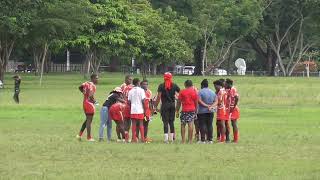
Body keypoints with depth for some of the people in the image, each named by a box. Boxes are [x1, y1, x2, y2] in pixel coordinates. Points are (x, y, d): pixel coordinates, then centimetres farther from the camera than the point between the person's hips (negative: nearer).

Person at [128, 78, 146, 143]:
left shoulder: (130, 91, 6)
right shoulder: (141, 90, -5)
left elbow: (129, 102, 6)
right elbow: (143, 101, -7)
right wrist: (144, 110, -1)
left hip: (133, 110, 3)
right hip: (140, 110, -3)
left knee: (134, 124, 6)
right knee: (141, 124, 2)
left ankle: (134, 139, 3)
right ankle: (142, 138, -1)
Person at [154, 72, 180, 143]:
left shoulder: (161, 86, -4)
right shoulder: (174, 86, 4)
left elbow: (159, 97, -8)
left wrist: (156, 106, -3)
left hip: (165, 105, -3)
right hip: (173, 105, 3)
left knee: (165, 122, -2)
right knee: (171, 121, 11)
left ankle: (166, 138, -8)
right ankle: (171, 138, 13)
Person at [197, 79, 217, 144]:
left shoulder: (201, 92, -7)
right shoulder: (212, 92, 10)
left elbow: (199, 101, -16)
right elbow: (216, 101, 6)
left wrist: (206, 105, -13)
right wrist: (211, 106, -7)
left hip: (202, 111, -5)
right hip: (210, 111, 5)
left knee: (202, 125, -3)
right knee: (210, 125, 8)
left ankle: (203, 140, -6)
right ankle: (210, 139, 7)